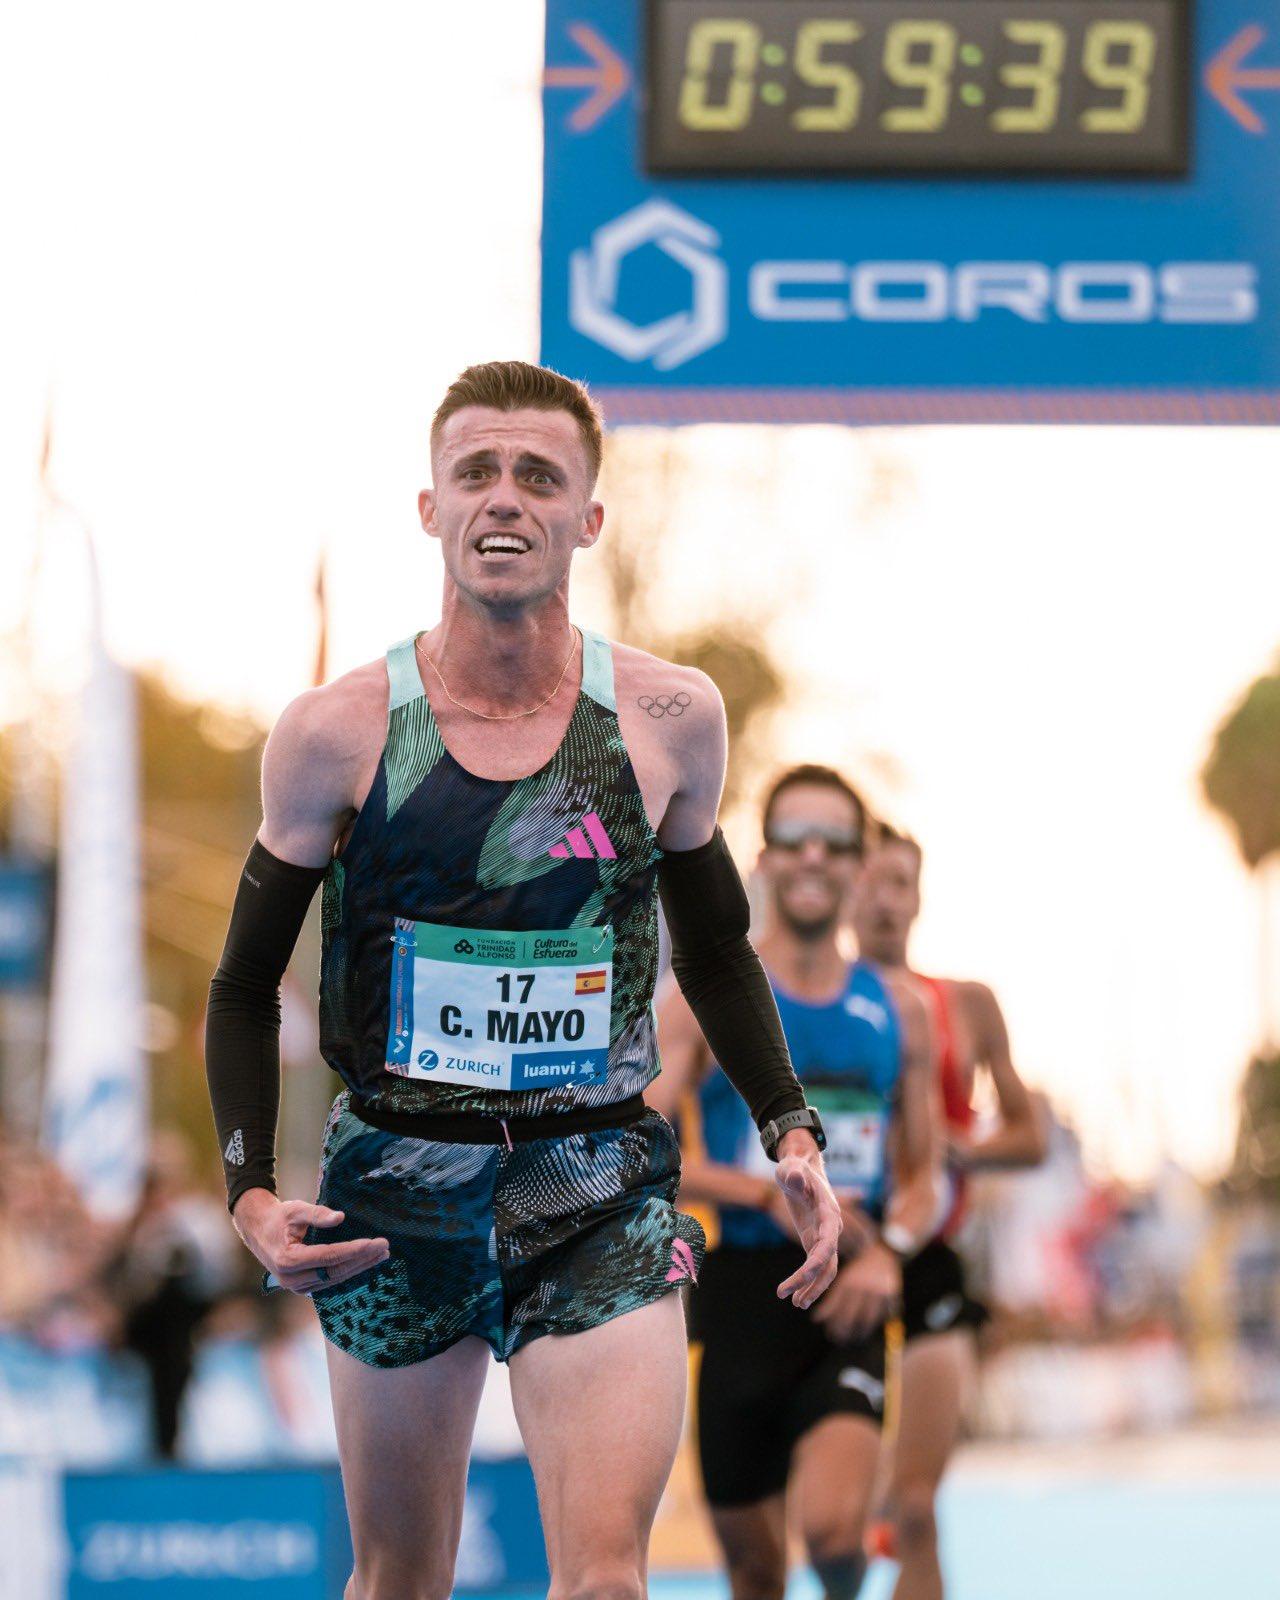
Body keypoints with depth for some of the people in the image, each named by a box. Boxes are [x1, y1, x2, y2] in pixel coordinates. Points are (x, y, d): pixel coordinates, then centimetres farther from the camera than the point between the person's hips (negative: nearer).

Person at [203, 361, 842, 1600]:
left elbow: (715, 950, 17)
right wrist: (250, 1191, -7)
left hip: (599, 1186, 0)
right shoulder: (337, 733, -4)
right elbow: (246, 983, 6)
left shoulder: (669, 719, 1)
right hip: (397, 1184, 0)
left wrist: (790, 1133, 7)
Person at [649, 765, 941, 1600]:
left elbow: (924, 1171, 15)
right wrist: (769, 1195, -18)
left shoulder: (898, 1009, 9)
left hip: (846, 1304, 1)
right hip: (742, 1295, -1)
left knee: (833, 1528, -21)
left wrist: (890, 1248, -6)